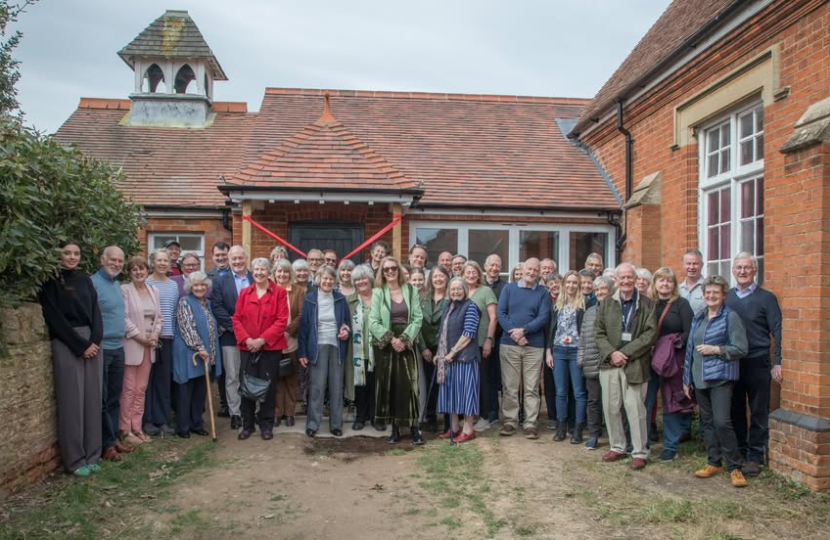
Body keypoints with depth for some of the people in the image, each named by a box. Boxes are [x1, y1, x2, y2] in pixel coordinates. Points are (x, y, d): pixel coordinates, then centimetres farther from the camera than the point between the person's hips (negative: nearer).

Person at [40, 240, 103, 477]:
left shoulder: (85, 279, 12)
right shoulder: (51, 281, -3)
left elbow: (95, 311, 9)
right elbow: (54, 318, -9)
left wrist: (95, 341, -6)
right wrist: (80, 345, -12)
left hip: (91, 342, 5)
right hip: (66, 345, -5)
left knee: (92, 398, 6)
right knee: (72, 400, -3)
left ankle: (91, 455, 14)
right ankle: (74, 460, 7)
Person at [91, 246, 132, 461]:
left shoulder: (117, 283, 13)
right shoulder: (93, 283, -13)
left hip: (118, 348, 8)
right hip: (101, 349, -8)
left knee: (114, 397, 14)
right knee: (102, 399, 2)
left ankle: (114, 438, 23)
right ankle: (105, 444, 10)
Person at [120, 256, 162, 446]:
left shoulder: (154, 291, 11)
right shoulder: (124, 290, -6)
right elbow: (124, 318, -13)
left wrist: (155, 335, -5)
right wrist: (140, 338, -13)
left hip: (149, 346, 6)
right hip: (131, 345, -5)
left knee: (141, 389, 10)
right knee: (129, 389, -2)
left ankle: (137, 427, 17)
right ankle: (125, 430, 7)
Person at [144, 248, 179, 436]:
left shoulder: (173, 285, 12)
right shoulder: (146, 284, -2)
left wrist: (175, 332, 8)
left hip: (168, 337, 4)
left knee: (164, 378, 7)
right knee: (149, 378, 2)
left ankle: (163, 420, 15)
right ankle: (148, 420, 12)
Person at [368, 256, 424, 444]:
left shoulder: (410, 290, 4)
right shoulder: (378, 293, 1)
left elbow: (418, 318, -1)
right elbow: (373, 322, -6)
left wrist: (404, 339, -12)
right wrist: (391, 339, -15)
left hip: (407, 345, 0)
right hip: (385, 345, 0)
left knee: (408, 386, -4)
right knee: (389, 386, 2)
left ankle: (414, 427, 3)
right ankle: (395, 428, 12)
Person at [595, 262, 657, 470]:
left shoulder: (647, 304, 1)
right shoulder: (607, 303, 10)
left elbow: (650, 334, -6)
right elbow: (599, 333, 7)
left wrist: (626, 352, -13)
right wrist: (611, 353, -9)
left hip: (635, 364, -3)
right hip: (609, 363, 3)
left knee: (635, 408, -2)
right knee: (610, 408, 8)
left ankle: (640, 452, 12)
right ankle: (617, 447, 24)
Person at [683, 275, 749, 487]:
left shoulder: (730, 317, -5)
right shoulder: (698, 318, 13)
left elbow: (741, 348, -9)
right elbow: (690, 348, 16)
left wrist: (715, 349, -16)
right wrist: (687, 378, 15)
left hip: (721, 377, -6)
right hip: (699, 378, 6)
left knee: (722, 422, -11)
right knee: (707, 422, 11)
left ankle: (734, 467, 3)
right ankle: (714, 462, 22)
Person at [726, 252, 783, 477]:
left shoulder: (766, 298, -1)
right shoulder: (726, 297, 7)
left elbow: (777, 332, -5)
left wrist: (777, 363, -11)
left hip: (757, 363, -3)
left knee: (758, 412, 4)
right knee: (735, 410, 11)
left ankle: (755, 456, 14)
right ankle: (738, 451, 24)